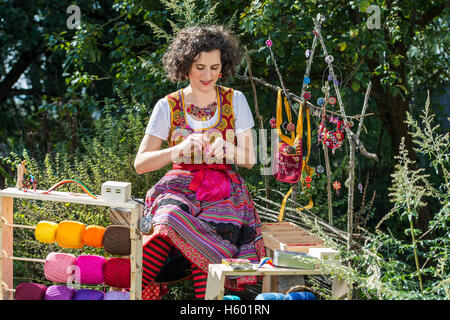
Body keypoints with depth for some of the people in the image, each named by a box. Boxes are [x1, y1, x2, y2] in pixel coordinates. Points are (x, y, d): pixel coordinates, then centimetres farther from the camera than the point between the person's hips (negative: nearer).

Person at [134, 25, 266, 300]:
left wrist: (227, 150, -15)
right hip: (180, 187, 0)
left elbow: (250, 159, 8)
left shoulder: (235, 101, 8)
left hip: (222, 190, 1)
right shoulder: (168, 107, 5)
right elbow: (141, 163, -1)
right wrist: (181, 149, -17)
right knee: (171, 215, -36)